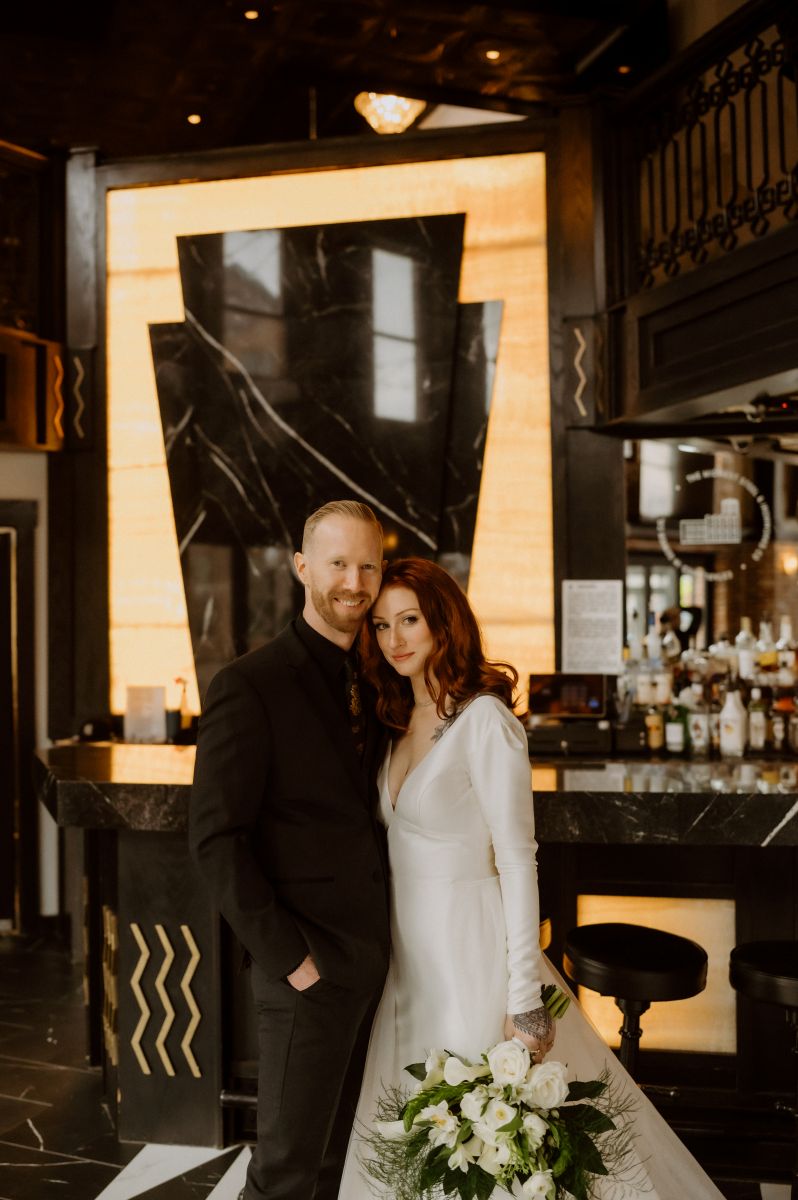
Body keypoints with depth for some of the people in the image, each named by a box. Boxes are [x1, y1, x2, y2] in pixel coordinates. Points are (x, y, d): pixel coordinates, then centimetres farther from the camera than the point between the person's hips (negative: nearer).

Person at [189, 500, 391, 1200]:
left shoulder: (371, 683, 8)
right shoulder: (250, 685, -15)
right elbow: (215, 839, -17)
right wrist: (288, 958, -17)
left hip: (372, 959, 7)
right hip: (308, 972, -7)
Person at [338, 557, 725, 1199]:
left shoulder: (485, 720, -17)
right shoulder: (400, 721, 6)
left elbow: (518, 861, -18)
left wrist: (524, 997, -18)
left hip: (469, 950, -7)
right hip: (410, 953, 7)